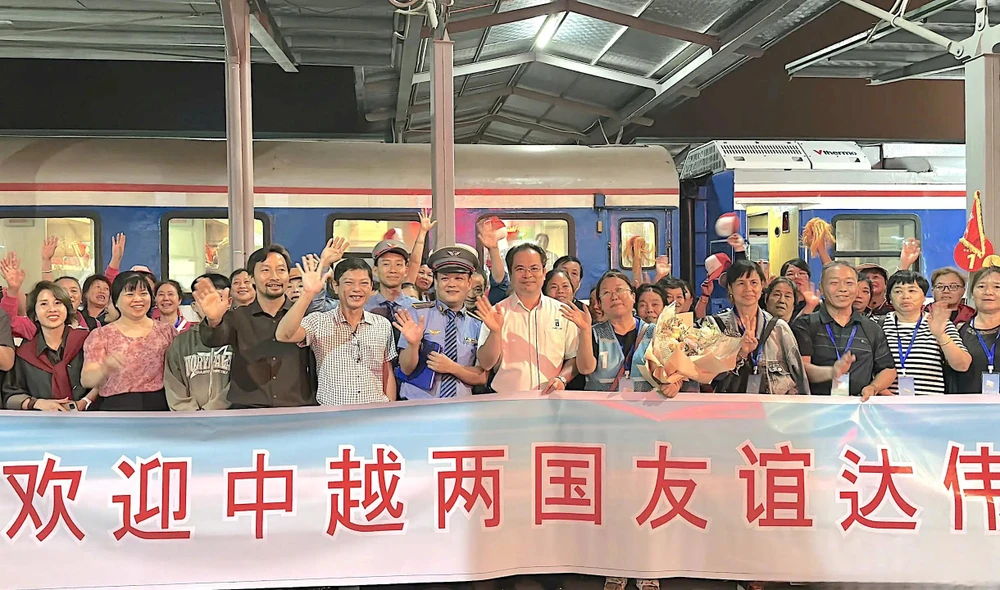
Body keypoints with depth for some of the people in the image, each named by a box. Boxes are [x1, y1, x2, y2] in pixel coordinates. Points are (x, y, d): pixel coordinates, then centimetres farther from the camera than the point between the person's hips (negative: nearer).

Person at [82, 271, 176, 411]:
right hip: (116, 406, -1)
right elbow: (86, 380, -10)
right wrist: (105, 369, -31)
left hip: (160, 404, 1)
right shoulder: (100, 335, 1)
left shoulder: (166, 331, 5)